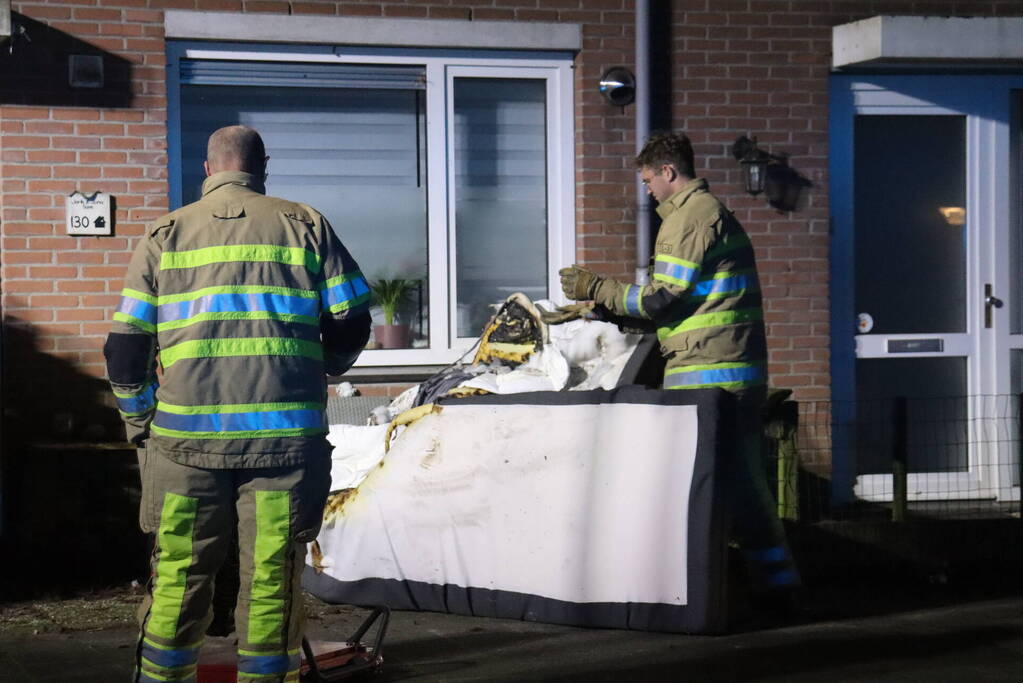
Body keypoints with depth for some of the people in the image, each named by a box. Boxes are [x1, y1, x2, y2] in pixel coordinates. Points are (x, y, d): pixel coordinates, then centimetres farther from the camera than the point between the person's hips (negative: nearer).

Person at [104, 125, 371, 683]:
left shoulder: (165, 235, 9)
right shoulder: (305, 226, 7)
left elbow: (125, 345, 6)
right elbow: (351, 323, 7)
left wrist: (138, 420, 19)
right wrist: (322, 370, 27)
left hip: (187, 434, 1)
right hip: (284, 435, -1)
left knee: (178, 575, 9)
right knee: (271, 578, 5)